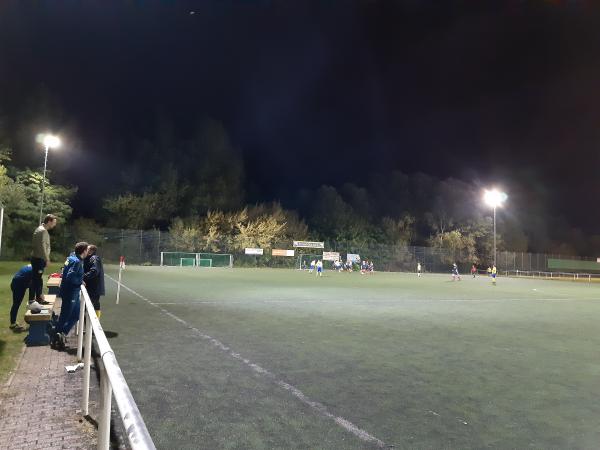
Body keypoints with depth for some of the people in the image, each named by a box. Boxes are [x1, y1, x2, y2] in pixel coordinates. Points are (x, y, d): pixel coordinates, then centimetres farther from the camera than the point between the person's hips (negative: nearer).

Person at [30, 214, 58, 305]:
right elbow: (42, 247, -22)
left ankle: (38, 297, 22)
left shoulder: (41, 229, 16)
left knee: (38, 278, 15)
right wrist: (46, 259, -19)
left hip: (38, 258, 10)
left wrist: (46, 258, 18)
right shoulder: (42, 231, -16)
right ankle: (32, 299, -2)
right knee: (36, 279, -6)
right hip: (39, 259, -10)